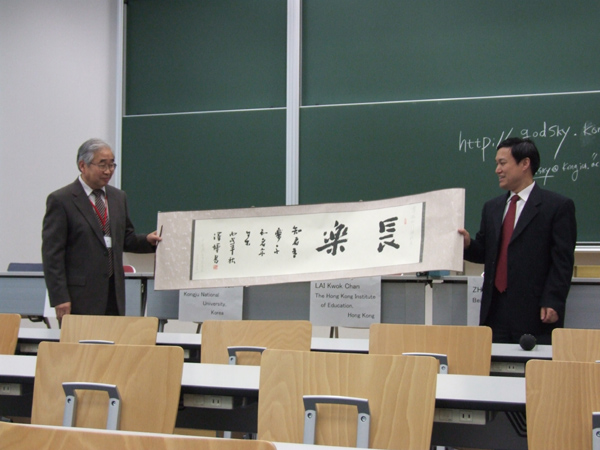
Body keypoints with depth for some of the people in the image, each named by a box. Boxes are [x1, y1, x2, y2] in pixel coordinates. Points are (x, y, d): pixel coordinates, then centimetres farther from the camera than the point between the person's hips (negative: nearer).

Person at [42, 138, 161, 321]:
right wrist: (60, 298, -14)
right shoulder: (60, 200, -5)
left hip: (114, 293, 5)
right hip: (80, 297, -5)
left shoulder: (118, 197, 15)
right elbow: (52, 253, -8)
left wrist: (147, 240, 1)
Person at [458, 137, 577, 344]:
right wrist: (468, 244, -2)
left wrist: (552, 303, -14)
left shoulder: (558, 206, -2)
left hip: (534, 311, -5)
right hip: (495, 310, 5)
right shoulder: (492, 207, 17)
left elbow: (563, 261, -6)